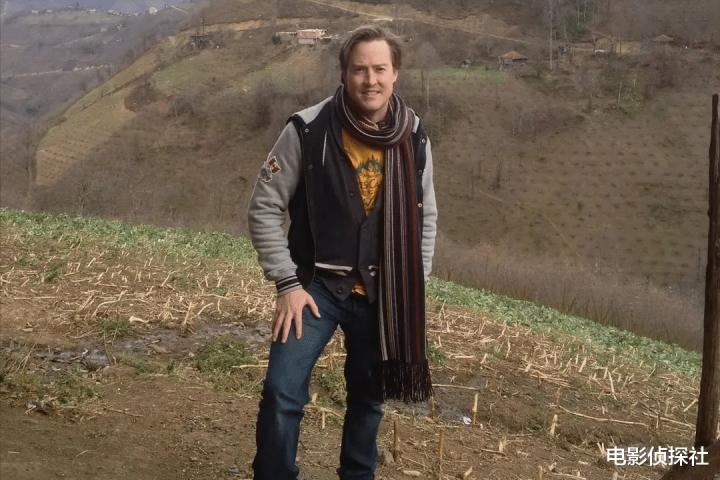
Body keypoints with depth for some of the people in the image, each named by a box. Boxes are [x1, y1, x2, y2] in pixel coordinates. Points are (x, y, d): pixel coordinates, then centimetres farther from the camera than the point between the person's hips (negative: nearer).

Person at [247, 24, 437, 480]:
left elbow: (426, 216, 8)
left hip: (382, 292, 3)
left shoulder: (414, 138, -4)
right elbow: (264, 209, -9)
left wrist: (415, 287, 5)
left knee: (370, 394, 16)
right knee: (284, 391, -13)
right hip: (318, 285, -3)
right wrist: (287, 283, -13)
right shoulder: (308, 130, -15)